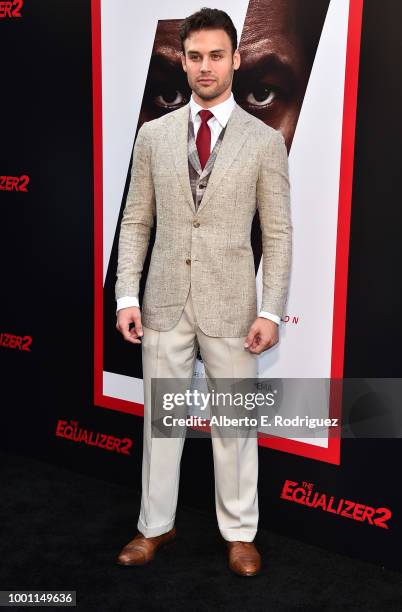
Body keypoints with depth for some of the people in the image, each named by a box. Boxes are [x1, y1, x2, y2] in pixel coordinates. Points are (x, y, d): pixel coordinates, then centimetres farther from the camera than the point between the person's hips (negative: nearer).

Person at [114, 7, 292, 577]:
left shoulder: (265, 140, -1)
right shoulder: (153, 134, 5)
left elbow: (278, 234, -2)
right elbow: (136, 221, 5)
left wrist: (271, 311, -8)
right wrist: (127, 296, -3)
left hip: (231, 306, -2)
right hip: (164, 302, 2)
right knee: (160, 416, 12)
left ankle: (239, 532, 28)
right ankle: (156, 525, 30)